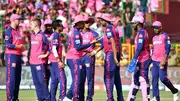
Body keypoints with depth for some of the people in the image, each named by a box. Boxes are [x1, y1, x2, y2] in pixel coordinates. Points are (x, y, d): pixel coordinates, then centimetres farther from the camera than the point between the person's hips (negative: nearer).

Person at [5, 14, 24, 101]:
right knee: (11, 78, -9)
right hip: (11, 55, -9)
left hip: (18, 55, 9)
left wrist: (22, 47, 7)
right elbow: (7, 44, -17)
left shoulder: (18, 31, 17)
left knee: (17, 78, 11)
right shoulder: (9, 31, -9)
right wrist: (18, 46, -17)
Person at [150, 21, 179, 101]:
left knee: (163, 78, -10)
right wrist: (152, 62, 17)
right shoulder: (154, 38, 16)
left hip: (162, 61, -7)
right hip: (154, 61, 7)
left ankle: (175, 91, 11)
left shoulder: (165, 36, -5)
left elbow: (168, 49, -12)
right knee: (154, 79, 0)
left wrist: (164, 60, -20)